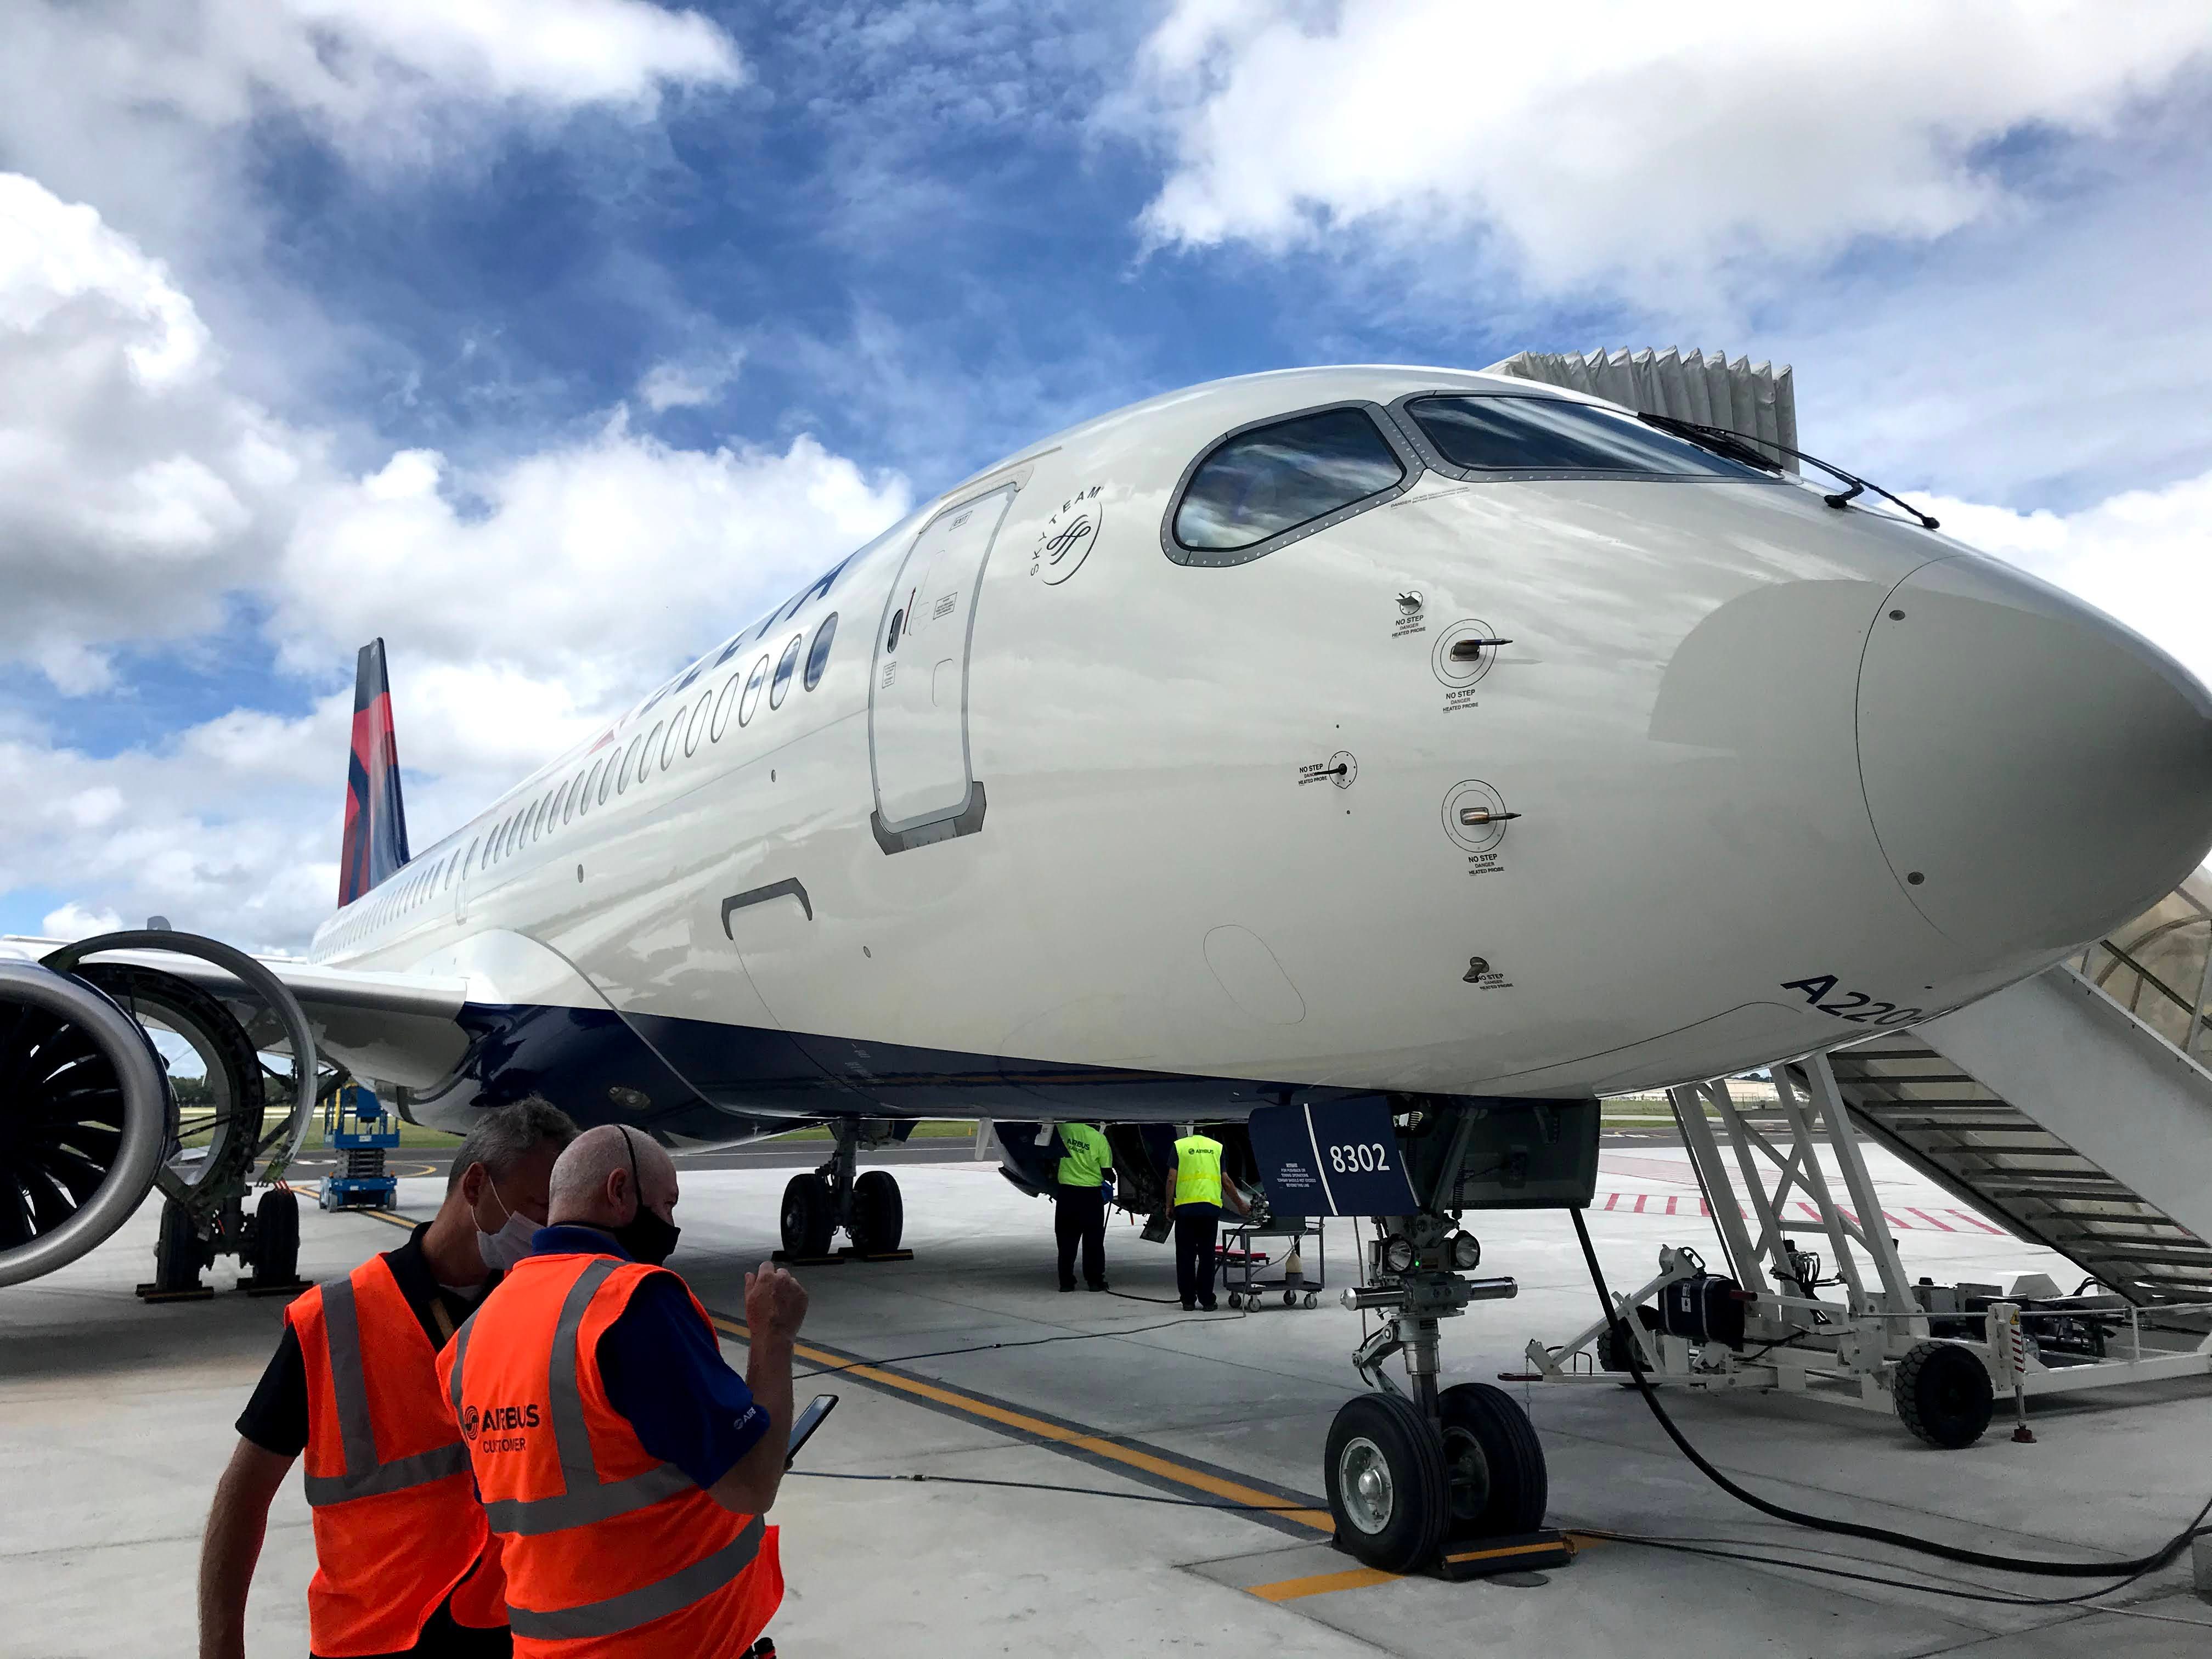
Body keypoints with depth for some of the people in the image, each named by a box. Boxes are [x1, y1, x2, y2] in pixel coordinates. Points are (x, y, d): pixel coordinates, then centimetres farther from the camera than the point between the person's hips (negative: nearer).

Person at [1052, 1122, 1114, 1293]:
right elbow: (1106, 1171, -5)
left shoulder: (1066, 1128, -5)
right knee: (1093, 1240, 9)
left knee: (1066, 1240, 10)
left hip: (1067, 1191, 2)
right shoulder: (1100, 1139, -10)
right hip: (1091, 1193, -2)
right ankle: (1095, 1280, 11)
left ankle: (1066, 1281, 11)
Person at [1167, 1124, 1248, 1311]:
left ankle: (1188, 1299, 10)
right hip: (1211, 1207, 1)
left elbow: (1172, 1179, -3)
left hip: (1185, 1206, -1)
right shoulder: (1217, 1147, 9)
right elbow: (1226, 1182, 7)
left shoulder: (1179, 1146, 4)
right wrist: (1240, 1205, 18)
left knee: (1186, 1255, 7)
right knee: (1207, 1255, 7)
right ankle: (1206, 1300, 7)